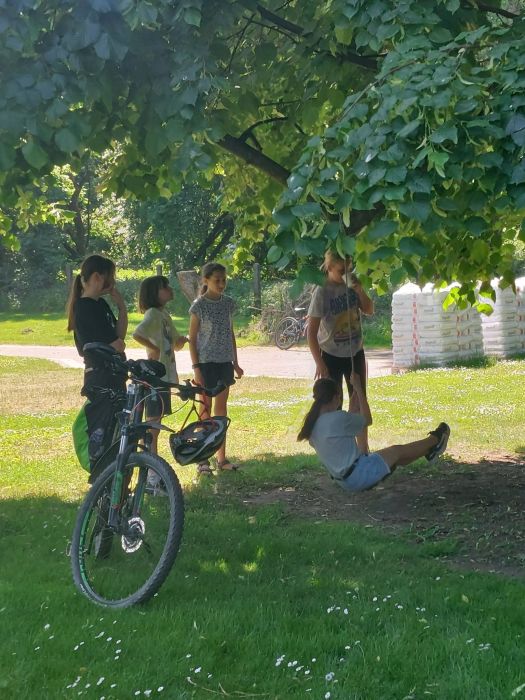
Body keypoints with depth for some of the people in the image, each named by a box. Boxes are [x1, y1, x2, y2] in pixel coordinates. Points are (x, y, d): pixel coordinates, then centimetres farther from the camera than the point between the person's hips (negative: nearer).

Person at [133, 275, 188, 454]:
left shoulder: (164, 314, 14)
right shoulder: (152, 314, -15)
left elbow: (177, 344, 19)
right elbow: (137, 334, -34)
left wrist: (183, 339, -2)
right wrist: (154, 349, -23)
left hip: (166, 374, 9)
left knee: (157, 419, 14)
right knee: (153, 419, -5)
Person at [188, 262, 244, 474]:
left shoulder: (228, 303, 7)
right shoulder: (199, 306, -9)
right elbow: (192, 339, -7)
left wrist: (235, 363, 12)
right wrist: (196, 367, -13)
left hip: (224, 362, 5)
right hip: (206, 362, -5)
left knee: (221, 407, 9)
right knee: (206, 409, -1)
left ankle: (221, 457, 16)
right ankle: (203, 459, 6)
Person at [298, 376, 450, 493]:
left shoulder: (313, 424, -1)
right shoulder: (339, 418, -24)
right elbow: (367, 419, -6)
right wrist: (358, 388, 0)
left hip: (344, 481, 8)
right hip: (358, 476, -8)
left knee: (394, 457, 23)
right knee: (397, 451, 11)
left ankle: (429, 451, 43)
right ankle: (435, 440, 33)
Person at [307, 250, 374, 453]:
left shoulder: (351, 284, -3)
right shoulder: (322, 292, -19)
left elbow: (369, 310, 5)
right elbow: (311, 332, -19)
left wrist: (359, 290, -13)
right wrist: (319, 364, -22)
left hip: (355, 353, 6)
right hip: (332, 356, -6)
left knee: (359, 402, 13)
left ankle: (363, 451, 24)